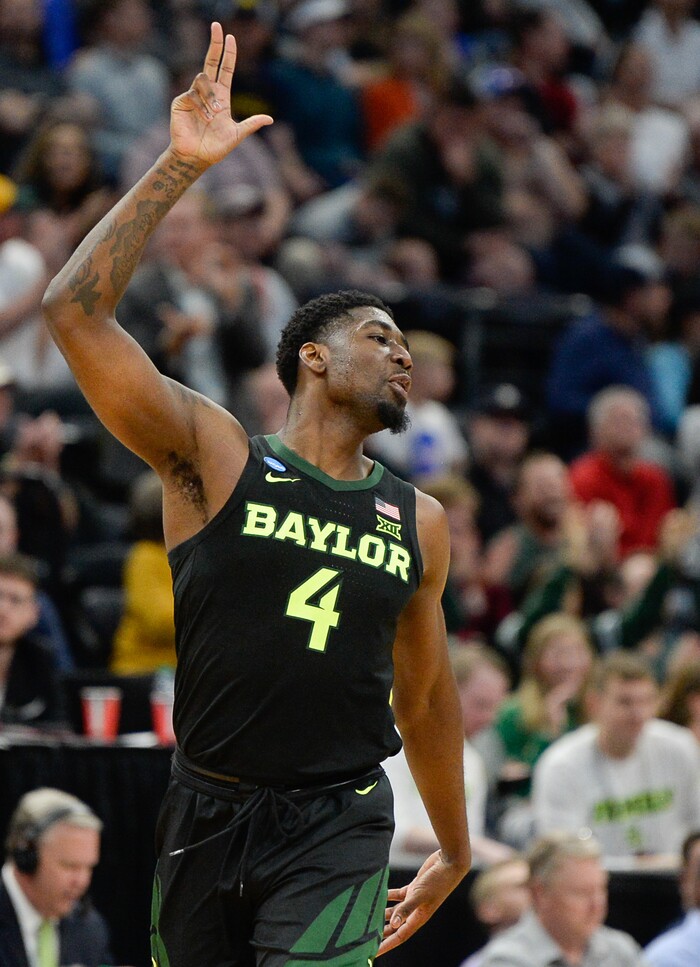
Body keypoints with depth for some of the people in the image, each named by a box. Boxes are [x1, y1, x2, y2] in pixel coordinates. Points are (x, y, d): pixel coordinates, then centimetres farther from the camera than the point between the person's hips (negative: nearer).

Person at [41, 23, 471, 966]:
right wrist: (180, 166, -15)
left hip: (338, 826, 1)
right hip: (207, 811, -1)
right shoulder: (215, 456, -1)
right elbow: (74, 310, -12)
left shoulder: (420, 522, 9)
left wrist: (453, 852, 27)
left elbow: (426, 694, 22)